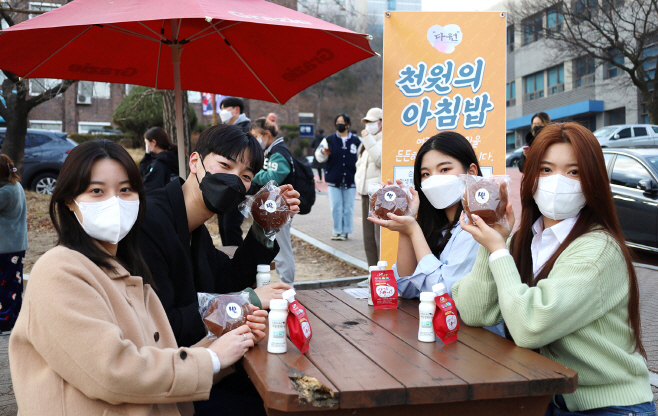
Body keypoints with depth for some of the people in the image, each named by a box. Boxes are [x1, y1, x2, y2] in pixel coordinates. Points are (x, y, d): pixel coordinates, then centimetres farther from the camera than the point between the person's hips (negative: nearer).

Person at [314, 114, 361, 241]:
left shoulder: (356, 141, 6)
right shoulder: (329, 140, 7)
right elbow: (320, 158, 8)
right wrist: (323, 152, -14)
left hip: (350, 180, 0)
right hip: (334, 179, 1)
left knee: (348, 207, 3)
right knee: (336, 207, 1)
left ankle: (345, 231, 13)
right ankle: (337, 230, 10)